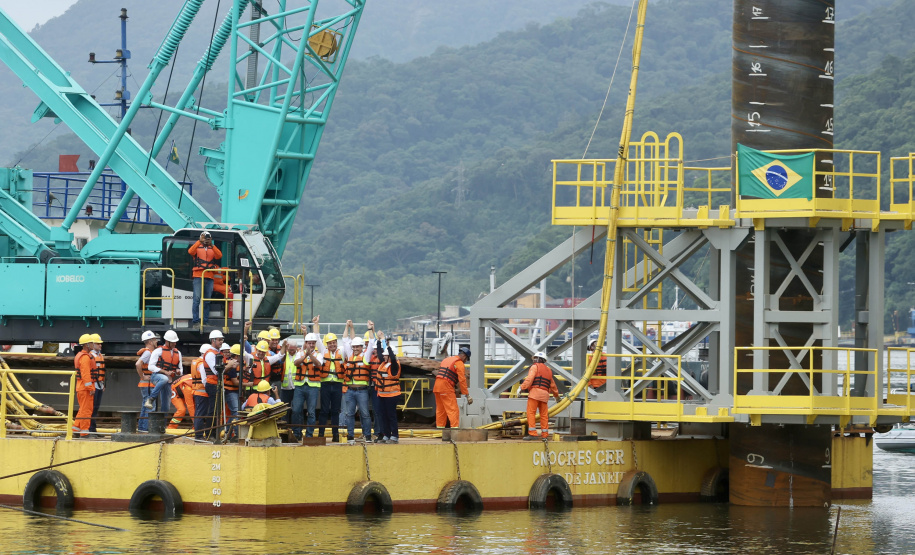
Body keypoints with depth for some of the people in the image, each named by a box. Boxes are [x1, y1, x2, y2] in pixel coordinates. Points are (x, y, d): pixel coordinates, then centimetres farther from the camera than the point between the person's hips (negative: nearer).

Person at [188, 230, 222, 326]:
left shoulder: (213, 249, 16)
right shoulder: (198, 247, 9)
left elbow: (219, 255, -3)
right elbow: (191, 251, -12)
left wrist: (212, 245, -13)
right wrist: (199, 241, -16)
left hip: (209, 277, 3)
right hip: (198, 276, -3)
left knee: (207, 300, 5)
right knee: (197, 298, -10)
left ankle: (206, 321, 9)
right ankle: (195, 321, -12)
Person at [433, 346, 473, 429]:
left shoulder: (446, 360, 23)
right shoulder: (459, 363, -4)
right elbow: (462, 380, -10)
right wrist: (467, 395, -9)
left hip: (437, 385, 8)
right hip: (446, 387, -8)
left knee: (440, 409, 13)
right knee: (453, 409, -10)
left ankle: (440, 427, 14)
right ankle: (455, 427, -18)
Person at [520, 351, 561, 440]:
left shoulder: (535, 367, 4)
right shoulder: (548, 370, 26)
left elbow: (529, 379, -12)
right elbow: (552, 385, 34)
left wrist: (522, 388, -13)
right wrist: (556, 395, 47)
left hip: (535, 392, -7)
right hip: (545, 394, 7)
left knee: (531, 413, -9)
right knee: (544, 415, 11)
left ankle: (532, 433, -17)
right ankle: (545, 434, 10)